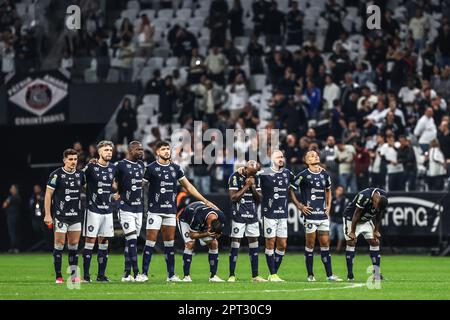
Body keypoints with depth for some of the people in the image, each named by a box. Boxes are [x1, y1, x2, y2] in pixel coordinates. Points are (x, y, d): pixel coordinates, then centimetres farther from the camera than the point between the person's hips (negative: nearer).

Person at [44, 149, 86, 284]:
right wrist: (47, 215, -10)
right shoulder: (56, 175, -7)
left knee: (74, 244, 4)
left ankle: (74, 275, 8)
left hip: (76, 215, 4)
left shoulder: (80, 174, 7)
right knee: (59, 244, -4)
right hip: (60, 215, -4)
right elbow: (48, 194, -6)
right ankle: (58, 276, 1)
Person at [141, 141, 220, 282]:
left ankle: (171, 274, 11)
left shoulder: (175, 168, 10)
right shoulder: (151, 168, -3)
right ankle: (144, 273, -2)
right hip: (155, 211, -4)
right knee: (151, 240, -6)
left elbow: (189, 187, 16)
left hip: (170, 211, 4)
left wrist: (205, 201, 14)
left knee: (169, 242, 7)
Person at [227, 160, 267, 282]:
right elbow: (233, 198, -13)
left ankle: (255, 276, 10)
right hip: (238, 215, -5)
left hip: (252, 215, 5)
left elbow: (259, 198, 9)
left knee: (254, 243, 5)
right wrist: (246, 186, -13)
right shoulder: (235, 177, -7)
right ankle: (232, 275, 0)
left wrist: (253, 187, -6)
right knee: (235, 243, -5)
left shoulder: (256, 178, 10)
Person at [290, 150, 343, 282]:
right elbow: (291, 190, -2)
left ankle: (329, 274, 8)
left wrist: (328, 206, 16)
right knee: (310, 243, 0)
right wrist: (300, 206, -7)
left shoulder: (325, 175, 11)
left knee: (325, 243, 6)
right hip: (310, 213, -5)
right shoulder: (303, 175, -6)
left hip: (323, 213, 5)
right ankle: (310, 275, 8)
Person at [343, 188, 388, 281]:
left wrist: (376, 230, 2)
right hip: (351, 218, -6)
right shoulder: (365, 197, -36)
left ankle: (377, 274, -1)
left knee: (375, 242, -2)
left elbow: (378, 215, -1)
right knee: (351, 243, -11)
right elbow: (356, 214, -26)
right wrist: (352, 232, -19)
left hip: (366, 220, 6)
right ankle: (350, 275, -7)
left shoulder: (384, 197, -17)